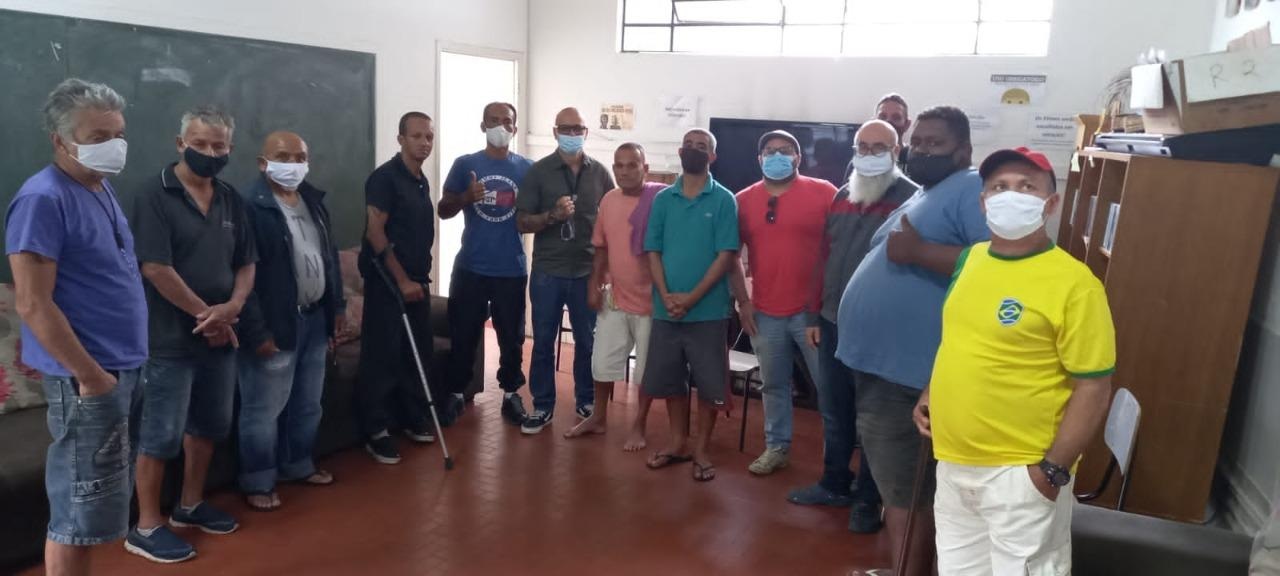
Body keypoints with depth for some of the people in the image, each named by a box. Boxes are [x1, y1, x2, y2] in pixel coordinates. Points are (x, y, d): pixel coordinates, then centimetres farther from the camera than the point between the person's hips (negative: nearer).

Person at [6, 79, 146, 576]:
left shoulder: (102, 190, 11)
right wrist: (90, 374, -18)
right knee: (78, 513, 2)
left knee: (95, 505, 19)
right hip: (86, 378, -9)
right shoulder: (42, 199, -16)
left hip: (124, 367, 9)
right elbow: (33, 304, -20)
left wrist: (119, 367, 15)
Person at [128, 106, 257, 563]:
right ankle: (146, 527, 14)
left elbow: (246, 262, 10)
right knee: (162, 434, 1)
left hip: (220, 335, 7)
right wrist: (207, 314, -13)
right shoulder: (156, 196, -11)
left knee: (210, 425, 16)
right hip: (171, 339, -7)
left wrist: (232, 307, -9)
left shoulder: (231, 200, 9)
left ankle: (190, 505, 33)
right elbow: (155, 268, -18)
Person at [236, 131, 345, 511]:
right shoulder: (252, 207, -15)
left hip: (314, 318, 8)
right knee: (264, 408, 3)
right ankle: (257, 481, 18)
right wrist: (257, 331, -20)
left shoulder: (313, 200, 10)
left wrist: (337, 305, 15)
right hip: (275, 323, -8)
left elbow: (330, 256, 18)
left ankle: (298, 465, 35)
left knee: (308, 403, 18)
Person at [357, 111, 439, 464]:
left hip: (416, 280, 8)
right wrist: (401, 279, -18)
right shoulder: (384, 177, -11)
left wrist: (421, 276, 14)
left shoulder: (422, 182, 13)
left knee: (418, 353, 12)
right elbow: (375, 233, -17)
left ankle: (413, 419, 25)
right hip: (387, 281, -8)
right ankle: (375, 432, 5)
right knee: (382, 355, -3)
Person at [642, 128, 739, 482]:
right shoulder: (663, 199, 7)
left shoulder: (723, 200, -3)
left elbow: (726, 255, -9)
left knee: (709, 383, 4)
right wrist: (666, 295, -10)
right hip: (666, 309, 3)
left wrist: (692, 298, -15)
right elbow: (653, 250, 4)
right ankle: (678, 442, 28)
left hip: (708, 310, -3)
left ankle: (702, 449, 19)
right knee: (670, 380, 11)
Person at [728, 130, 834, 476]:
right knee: (774, 385, 14)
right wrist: (743, 301, 4)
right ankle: (777, 448, 28)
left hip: (813, 310, -3)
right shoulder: (744, 200, 5)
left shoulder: (823, 192, -4)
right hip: (765, 313, 3)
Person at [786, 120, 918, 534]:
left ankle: (868, 498, 21)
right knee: (834, 412, 16)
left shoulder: (912, 199, -9)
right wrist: (814, 315, 13)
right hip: (833, 323, 6)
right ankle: (835, 484, 32)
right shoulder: (842, 197, 11)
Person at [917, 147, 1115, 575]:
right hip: (954, 463, 6)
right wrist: (929, 395, 9)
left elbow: (1094, 388, -14)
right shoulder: (970, 259, 6)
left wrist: (1052, 471, -16)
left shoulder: (1073, 282, -15)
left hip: (1019, 471, -6)